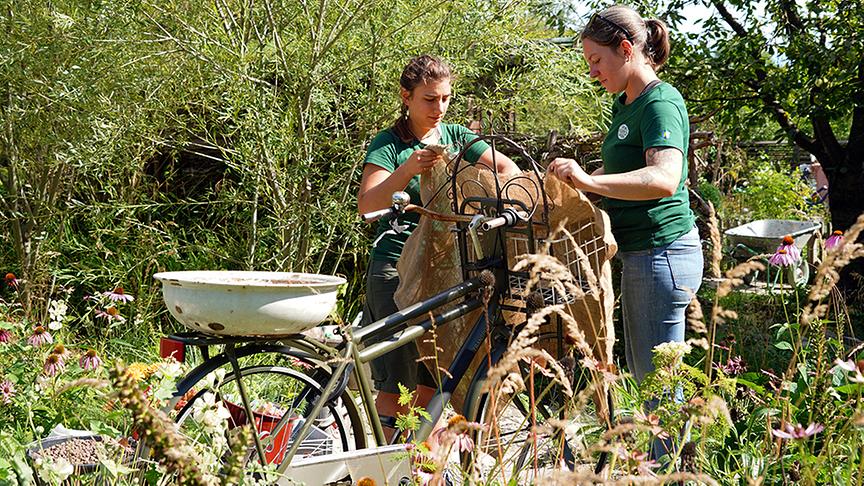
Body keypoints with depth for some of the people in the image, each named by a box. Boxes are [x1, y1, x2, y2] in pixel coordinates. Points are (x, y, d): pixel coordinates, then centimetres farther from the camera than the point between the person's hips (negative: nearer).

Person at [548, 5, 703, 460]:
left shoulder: (661, 104, -18)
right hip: (640, 254, 11)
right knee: (641, 372, 17)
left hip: (662, 254, -11)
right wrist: (577, 181, 10)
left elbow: (665, 178, -34)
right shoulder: (624, 104, 13)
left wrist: (590, 181, -44)